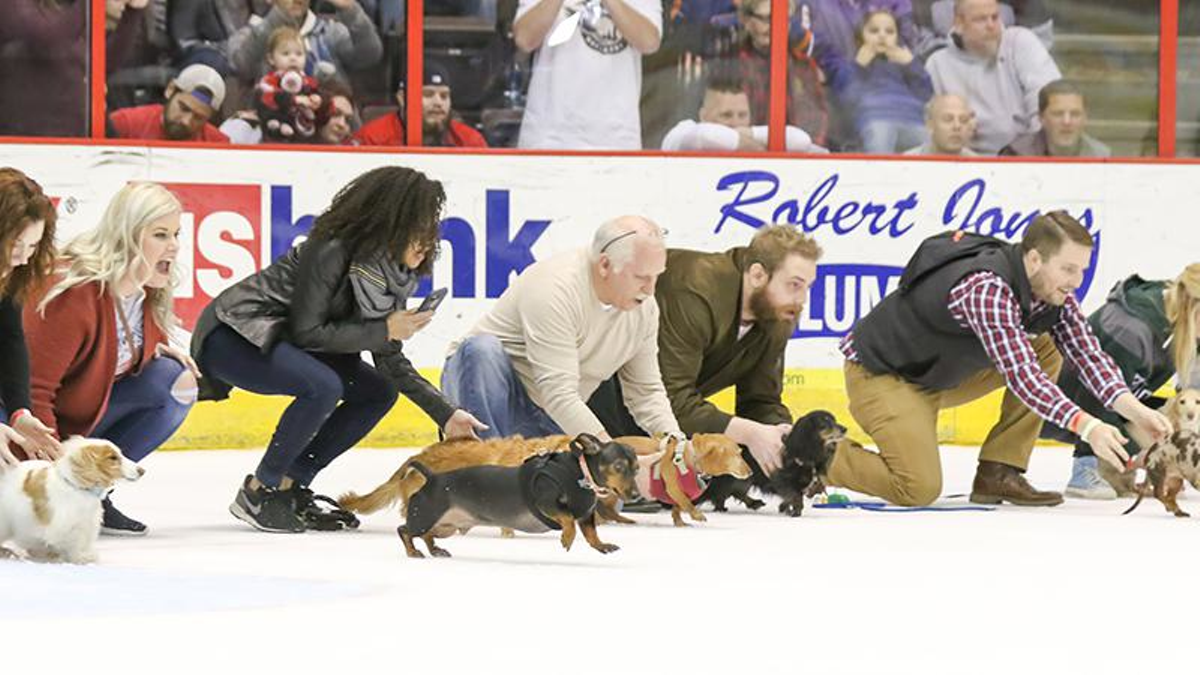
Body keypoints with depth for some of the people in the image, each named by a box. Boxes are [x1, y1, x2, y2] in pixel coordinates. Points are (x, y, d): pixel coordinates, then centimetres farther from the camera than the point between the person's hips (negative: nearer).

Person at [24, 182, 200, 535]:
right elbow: (32, 388, -30)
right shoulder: (72, 294, -31)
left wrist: (161, 350, -6)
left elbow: (144, 344, 19)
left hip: (97, 408, 8)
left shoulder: (150, 289, -5)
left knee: (174, 382, -14)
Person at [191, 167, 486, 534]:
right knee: (322, 386, -31)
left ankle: (291, 487, 3)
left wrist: (446, 414, -4)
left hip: (281, 340, 9)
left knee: (379, 392, -1)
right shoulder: (331, 251, -25)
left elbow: (392, 362, 5)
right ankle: (258, 492, -15)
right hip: (232, 336, -9)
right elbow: (305, 332, -25)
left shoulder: (392, 270, 1)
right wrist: (384, 331, -22)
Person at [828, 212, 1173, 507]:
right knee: (920, 489, -24)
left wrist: (1133, 409, -24)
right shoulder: (986, 289, -34)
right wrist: (1087, 426, -47)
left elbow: (1086, 352, -7)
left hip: (942, 373, 9)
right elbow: (1019, 374, -40)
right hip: (880, 372, -9)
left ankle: (998, 475, -1)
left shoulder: (1052, 289, -8)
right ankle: (825, 456, 1)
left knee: (1047, 351, -4)